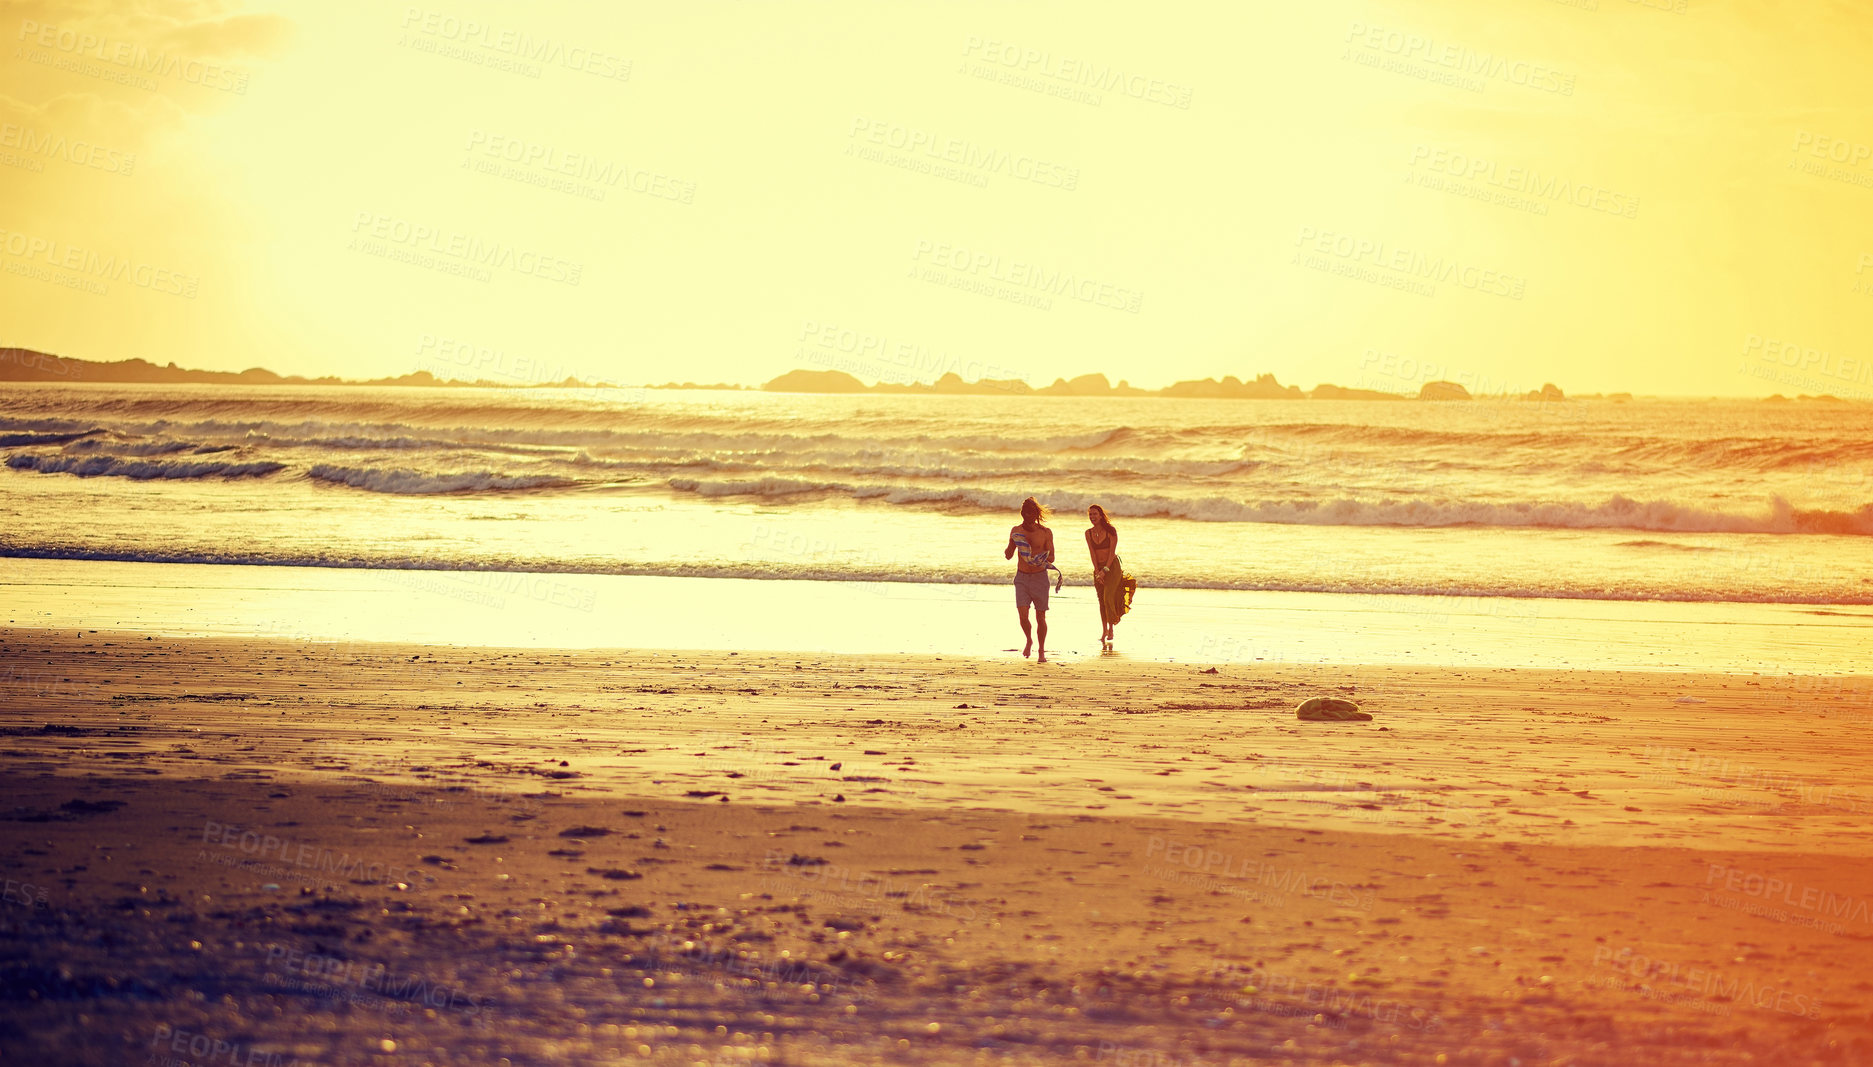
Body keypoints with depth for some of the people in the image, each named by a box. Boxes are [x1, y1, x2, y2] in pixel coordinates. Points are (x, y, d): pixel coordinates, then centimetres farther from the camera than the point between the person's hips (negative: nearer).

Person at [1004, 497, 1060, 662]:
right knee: (1023, 614, -11)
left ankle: (1041, 652, 17)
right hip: (1022, 577, 1)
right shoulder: (1016, 531, 3)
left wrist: (1043, 559, -27)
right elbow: (1008, 555, 8)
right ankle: (1029, 641, 19)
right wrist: (1011, 543, -12)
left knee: (1040, 617, 1)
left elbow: (1051, 557, -4)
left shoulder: (1045, 533, -3)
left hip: (1039, 577, -1)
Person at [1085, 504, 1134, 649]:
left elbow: (1112, 552, -11)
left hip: (1112, 566, -4)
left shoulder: (1110, 531, -7)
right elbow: (1092, 553, -2)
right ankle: (1104, 631, 14)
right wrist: (1097, 572, -12)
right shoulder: (1089, 533, 3)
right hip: (1098, 568, 4)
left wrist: (1105, 570, -18)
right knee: (1101, 601, 5)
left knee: (1108, 597, -18)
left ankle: (1111, 628, -8)